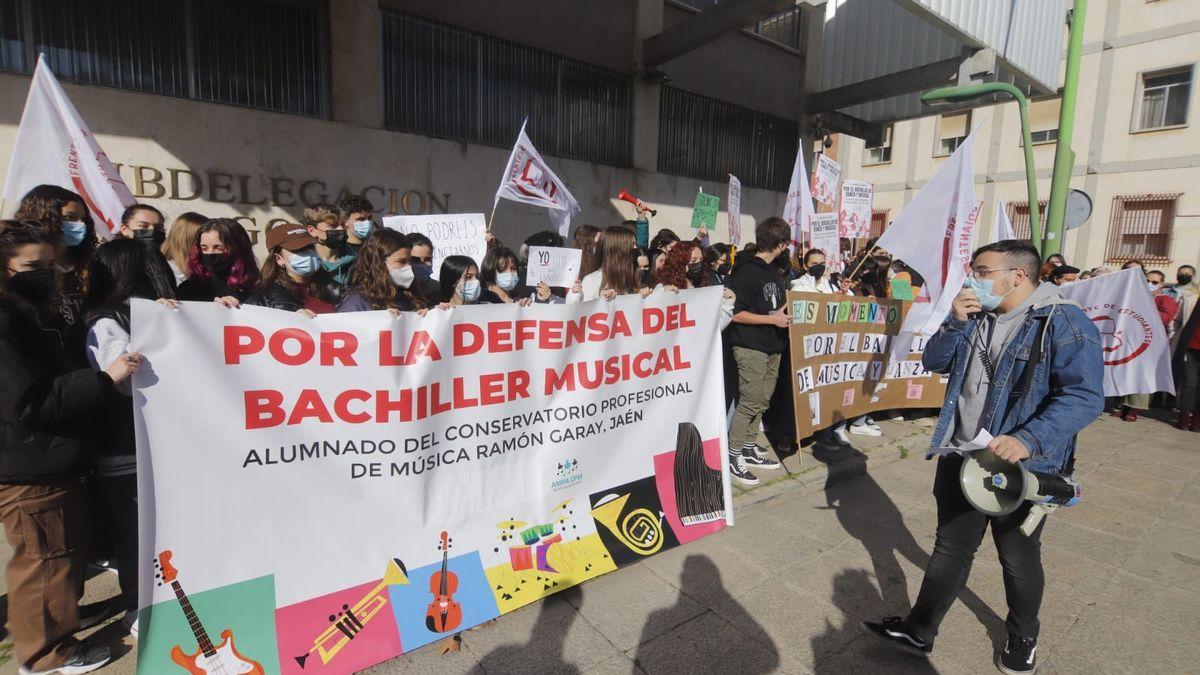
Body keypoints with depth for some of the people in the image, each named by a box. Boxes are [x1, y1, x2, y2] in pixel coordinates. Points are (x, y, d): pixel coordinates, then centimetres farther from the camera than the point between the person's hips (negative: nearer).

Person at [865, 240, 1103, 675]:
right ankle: (918, 632, 29)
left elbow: (1084, 397, -22)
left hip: (1022, 468, -5)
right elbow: (934, 362, 6)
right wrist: (956, 322, -9)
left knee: (1019, 560, 17)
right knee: (950, 549, 16)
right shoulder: (976, 316, 7)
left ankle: (1023, 638, 44)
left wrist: (1028, 440, -35)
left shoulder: (1064, 323, -15)